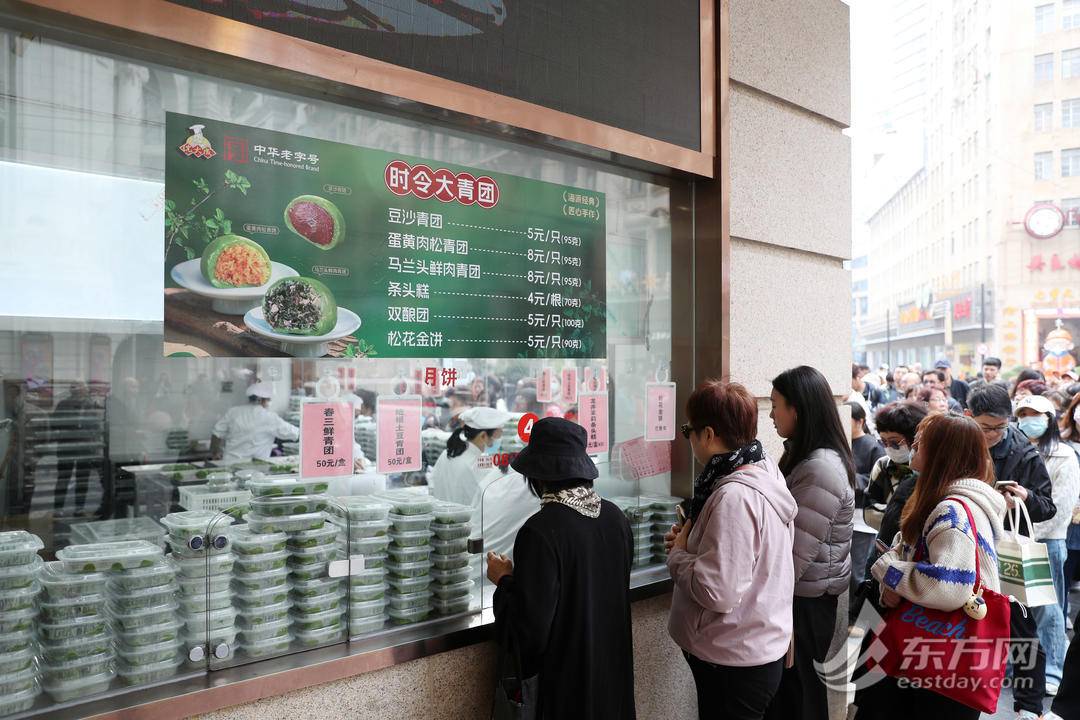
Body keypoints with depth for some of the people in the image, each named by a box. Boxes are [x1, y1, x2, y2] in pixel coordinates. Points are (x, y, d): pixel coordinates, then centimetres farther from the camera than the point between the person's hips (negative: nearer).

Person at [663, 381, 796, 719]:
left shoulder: (734, 496, -27)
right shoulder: (764, 473, 3)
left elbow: (717, 592, -29)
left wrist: (678, 554, -13)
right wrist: (691, 542, 1)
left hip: (734, 663, -9)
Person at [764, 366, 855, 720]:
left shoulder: (821, 469, -24)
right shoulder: (805, 456, 7)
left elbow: (796, 552, -23)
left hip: (805, 601, -8)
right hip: (801, 594, 8)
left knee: (796, 692, 8)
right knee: (787, 686, 20)